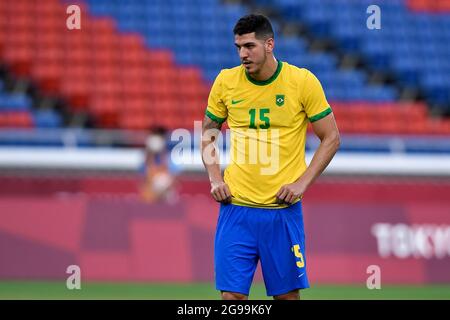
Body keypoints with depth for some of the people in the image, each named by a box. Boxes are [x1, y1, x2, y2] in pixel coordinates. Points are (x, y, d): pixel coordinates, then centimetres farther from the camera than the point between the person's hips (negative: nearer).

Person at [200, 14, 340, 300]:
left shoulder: (303, 81, -6)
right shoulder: (226, 81, 2)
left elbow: (332, 138, 1)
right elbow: (208, 131, 16)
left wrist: (302, 183, -8)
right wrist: (215, 178, 2)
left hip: (282, 209, -2)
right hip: (236, 208, 2)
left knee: (287, 294, 4)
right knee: (232, 293, -3)